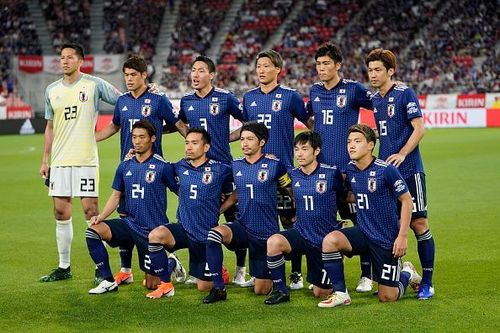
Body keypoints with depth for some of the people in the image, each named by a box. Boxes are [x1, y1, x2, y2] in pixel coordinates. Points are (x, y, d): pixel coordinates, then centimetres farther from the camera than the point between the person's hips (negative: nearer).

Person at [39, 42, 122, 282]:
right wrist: (45, 160, 15)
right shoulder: (52, 90, 12)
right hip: (59, 160, 5)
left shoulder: (94, 84, -2)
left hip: (86, 159, -5)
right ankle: (64, 267, 16)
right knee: (61, 213, 6)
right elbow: (50, 127, 18)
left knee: (90, 211, -7)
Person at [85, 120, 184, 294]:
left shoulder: (162, 166, -10)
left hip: (153, 229, -5)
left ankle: (172, 263, 34)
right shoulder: (125, 166, 5)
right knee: (93, 231, -20)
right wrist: (101, 216, -6)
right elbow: (116, 196, 9)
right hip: (129, 223, 5)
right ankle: (108, 281, -8)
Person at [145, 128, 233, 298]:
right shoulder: (181, 167, 3)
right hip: (183, 228, 3)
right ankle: (166, 285, -15)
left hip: (206, 235, -3)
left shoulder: (220, 170, -9)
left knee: (204, 287, 2)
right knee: (155, 235, -29)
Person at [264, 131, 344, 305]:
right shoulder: (293, 175, -1)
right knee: (274, 241, -30)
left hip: (325, 239, -3)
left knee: (320, 293, 5)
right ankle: (280, 290, -15)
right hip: (301, 233, 3)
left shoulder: (331, 173, -12)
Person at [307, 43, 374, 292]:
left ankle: (366, 275, 7)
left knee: (359, 218, -1)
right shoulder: (315, 91, 10)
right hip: (320, 164, 5)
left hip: (347, 166, -5)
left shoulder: (353, 89, -6)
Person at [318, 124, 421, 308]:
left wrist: (403, 236, -14)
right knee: (330, 240, -26)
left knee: (387, 297, 1)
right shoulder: (350, 170, 1)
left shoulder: (386, 170, -17)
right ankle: (341, 294, -13)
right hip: (362, 232, 5)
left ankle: (407, 273, 35)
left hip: (387, 238, -5)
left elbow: (406, 200, -10)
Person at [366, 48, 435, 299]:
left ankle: (427, 283, 0)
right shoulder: (374, 99, 13)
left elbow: (419, 129, -11)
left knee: (418, 223, -6)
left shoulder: (405, 94, -7)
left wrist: (402, 154, -22)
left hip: (409, 170, -7)